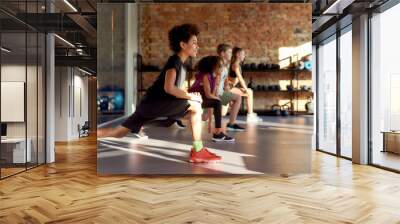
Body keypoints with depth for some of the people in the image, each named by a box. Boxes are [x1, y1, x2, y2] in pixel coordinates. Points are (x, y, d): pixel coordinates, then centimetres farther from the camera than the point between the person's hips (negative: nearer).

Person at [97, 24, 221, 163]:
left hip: (149, 105, 10)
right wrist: (192, 96, -15)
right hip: (153, 103, -10)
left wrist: (190, 95, 4)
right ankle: (198, 152, -10)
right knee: (196, 106, -13)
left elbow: (177, 89, 22)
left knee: (118, 133, 15)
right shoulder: (175, 60, -11)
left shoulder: (180, 64, 18)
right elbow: (169, 88, -25)